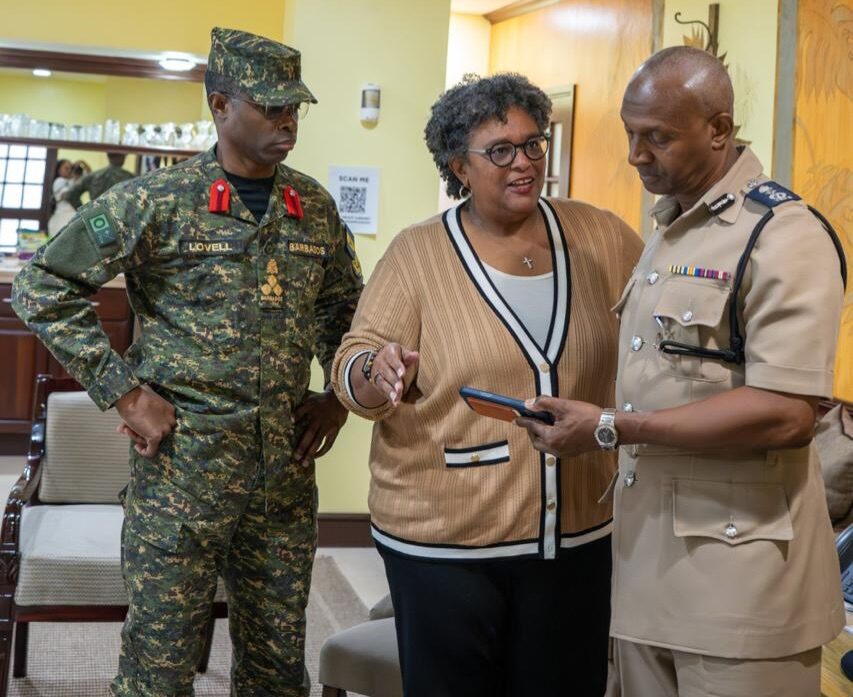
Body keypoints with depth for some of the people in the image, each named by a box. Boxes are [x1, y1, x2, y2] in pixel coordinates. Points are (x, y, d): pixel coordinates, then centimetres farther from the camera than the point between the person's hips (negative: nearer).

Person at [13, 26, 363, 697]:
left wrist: (341, 395, 9)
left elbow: (346, 307, 22)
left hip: (286, 474, 5)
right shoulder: (157, 201, -8)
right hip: (182, 471, -4)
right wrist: (122, 390, -10)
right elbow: (42, 288, -6)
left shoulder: (315, 206, 7)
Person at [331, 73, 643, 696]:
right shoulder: (417, 253, -4)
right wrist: (379, 371, -28)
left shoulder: (598, 236, 2)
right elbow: (351, 367, -5)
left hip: (577, 533, 3)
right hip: (444, 538, -2)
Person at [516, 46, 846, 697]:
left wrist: (612, 429, -20)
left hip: (739, 574, -8)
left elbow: (787, 414, -23)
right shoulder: (666, 232, 16)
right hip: (648, 558, 8)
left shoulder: (781, 236, -13)